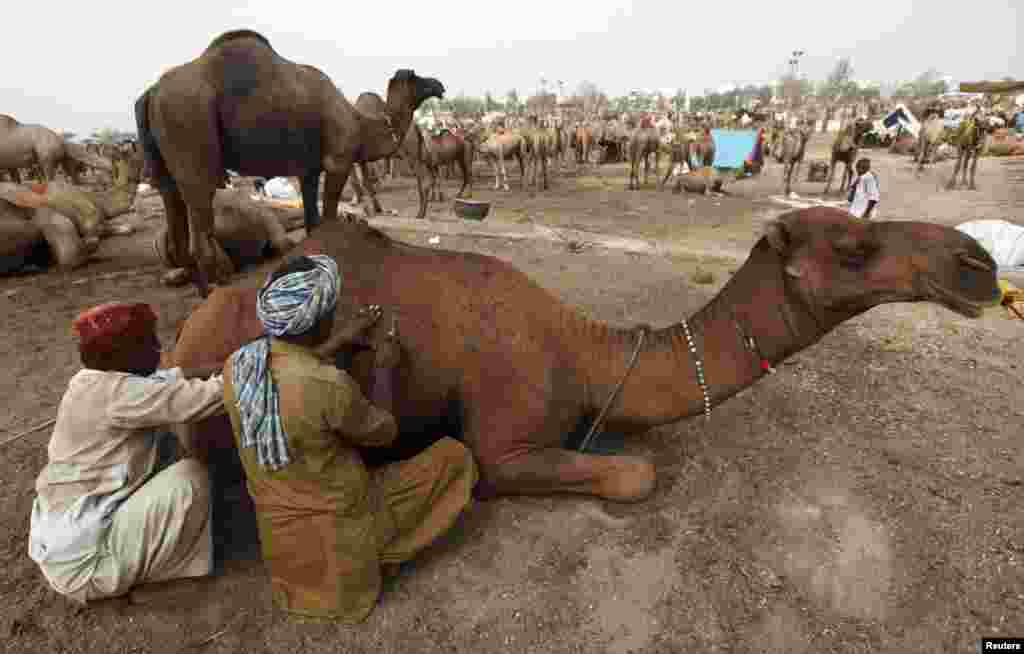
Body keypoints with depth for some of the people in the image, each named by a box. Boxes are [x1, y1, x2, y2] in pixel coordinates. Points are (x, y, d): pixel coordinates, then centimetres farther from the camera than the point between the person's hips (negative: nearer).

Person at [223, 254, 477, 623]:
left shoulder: (237, 366, -12)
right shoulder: (331, 386, -33)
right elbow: (384, 432, -13)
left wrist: (340, 341, 16)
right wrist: (385, 367, 1)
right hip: (341, 532, -6)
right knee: (455, 455, 4)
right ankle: (376, 553, 9)